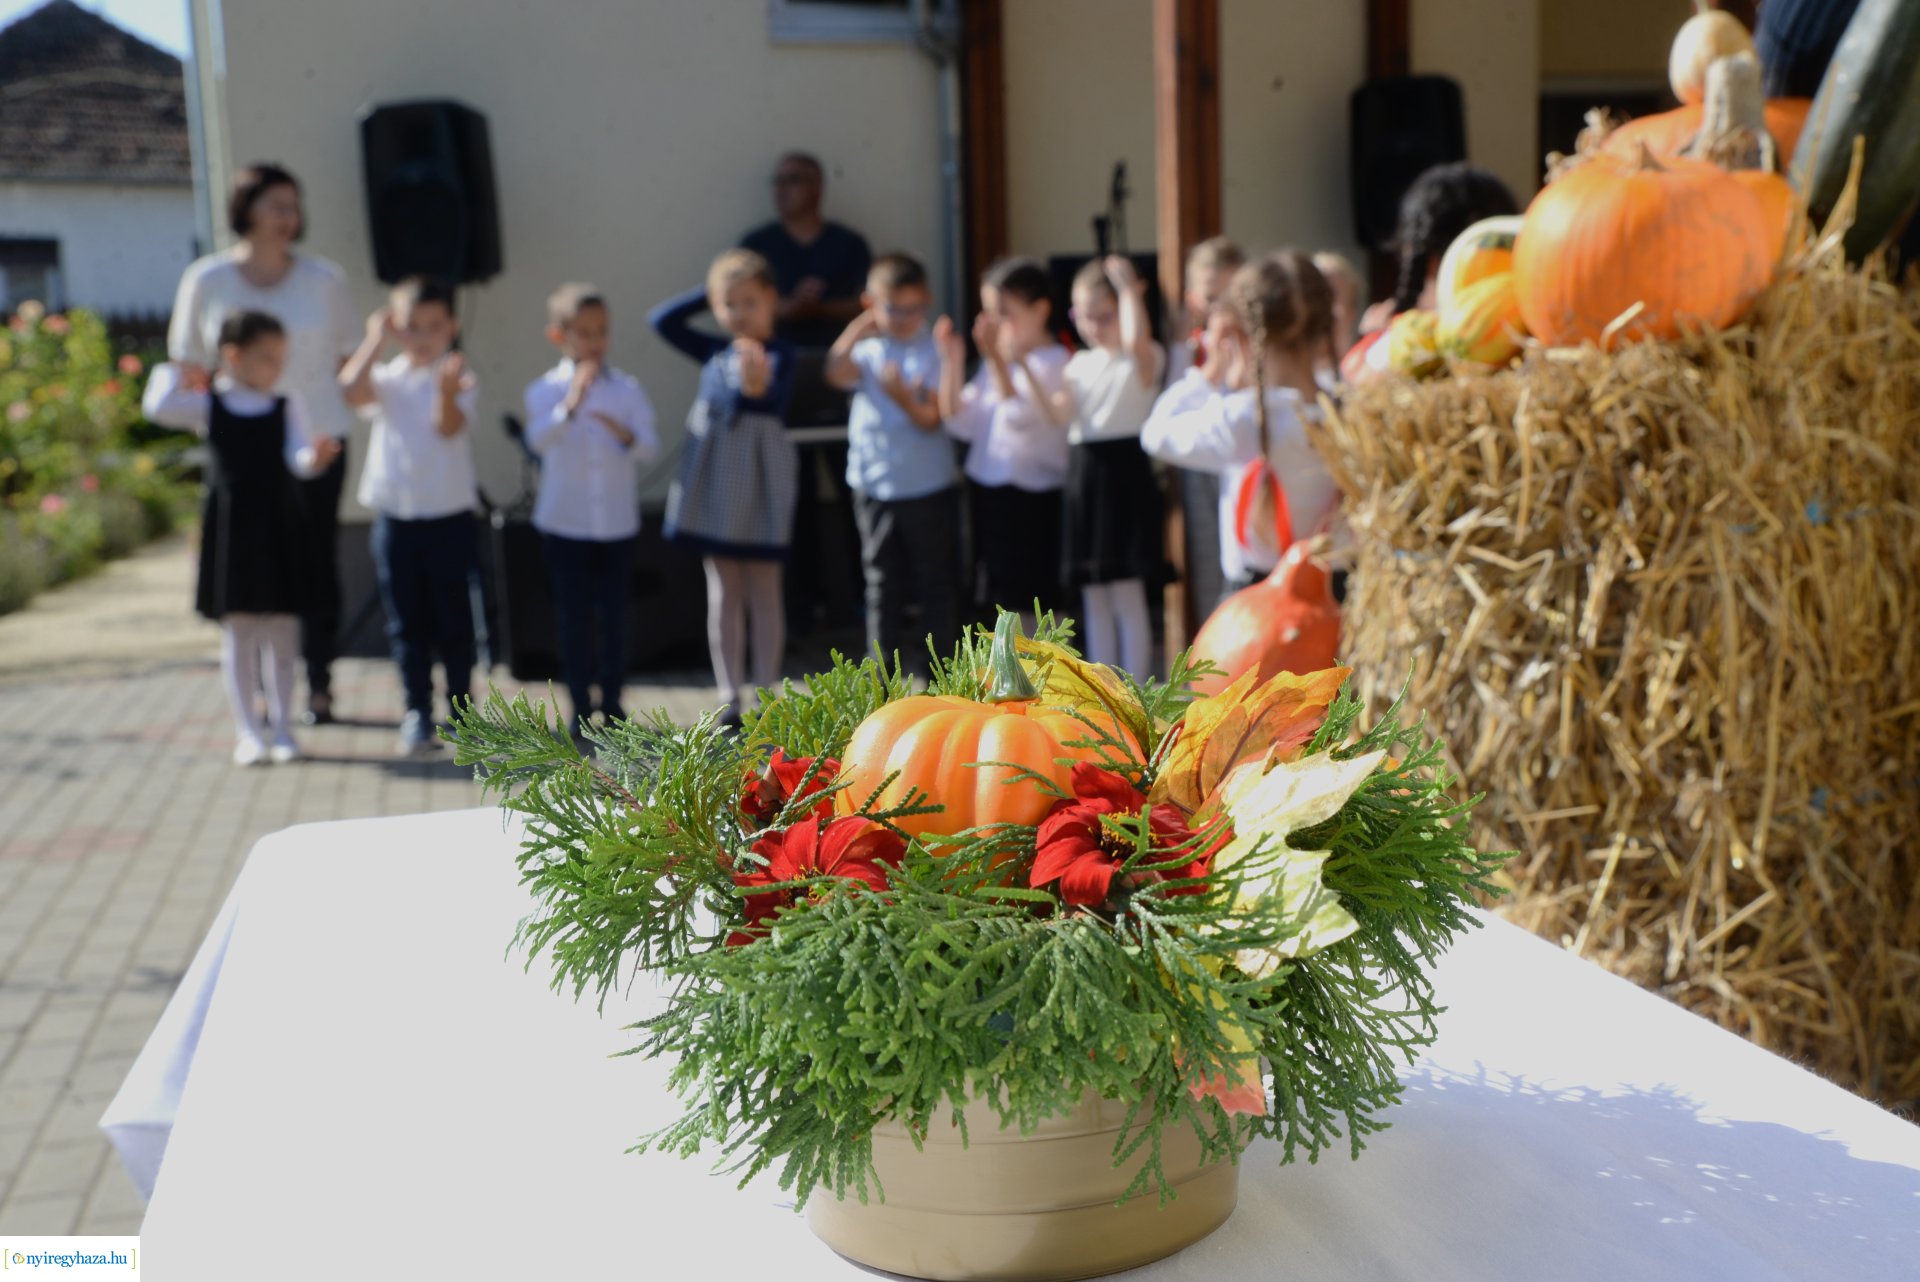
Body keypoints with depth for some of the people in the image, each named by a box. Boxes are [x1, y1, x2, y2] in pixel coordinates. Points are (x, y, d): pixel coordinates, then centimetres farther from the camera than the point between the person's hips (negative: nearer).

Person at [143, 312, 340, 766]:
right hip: (231, 527, -1)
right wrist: (174, 372, 3)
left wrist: (316, 456, -30)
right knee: (237, 633, 4)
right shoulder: (209, 405, 1)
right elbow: (158, 406, -11)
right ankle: (248, 732, 12)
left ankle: (282, 726, 17)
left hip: (279, 528, 1)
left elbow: (299, 458, -8)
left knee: (281, 634, 7)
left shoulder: (288, 405, 3)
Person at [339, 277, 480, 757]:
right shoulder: (387, 379, 4)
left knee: (452, 616, 6)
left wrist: (447, 390, -41)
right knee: (406, 620, 7)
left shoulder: (460, 380, -3)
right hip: (394, 515, 2)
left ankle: (461, 707, 19)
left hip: (449, 515, -2)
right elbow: (354, 392, -17)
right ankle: (417, 712, 16)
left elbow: (449, 425, -21)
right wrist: (376, 340, -14)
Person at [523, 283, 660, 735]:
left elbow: (651, 446, -6)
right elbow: (538, 439, -22)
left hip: (618, 522, 1)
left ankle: (612, 703, 20)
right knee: (573, 617, 4)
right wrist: (570, 406, -37)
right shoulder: (544, 390, -4)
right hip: (565, 523, -1)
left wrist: (627, 435, -27)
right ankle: (581, 707, 13)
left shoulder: (627, 388, 1)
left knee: (614, 614, 7)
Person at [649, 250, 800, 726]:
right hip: (713, 477, 5)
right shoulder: (715, 353, 8)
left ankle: (764, 699, 11)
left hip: (760, 480, -5)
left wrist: (757, 385, -48)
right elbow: (661, 320, 12)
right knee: (722, 590, 8)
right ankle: (730, 700, 14)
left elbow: (772, 400, -26)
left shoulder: (780, 354, -8)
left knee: (763, 588, 3)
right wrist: (709, 292, 9)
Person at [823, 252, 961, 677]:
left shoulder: (934, 350, -6)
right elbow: (837, 374, -20)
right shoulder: (866, 350, 1)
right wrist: (857, 332, -32)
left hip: (930, 486, -2)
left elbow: (931, 419, -13)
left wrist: (903, 396, -30)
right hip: (875, 486, 2)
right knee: (883, 585, 11)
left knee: (936, 582, 7)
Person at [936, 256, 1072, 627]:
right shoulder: (996, 363, 11)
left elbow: (1020, 415, -25)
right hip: (991, 494, 8)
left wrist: (996, 358, -31)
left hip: (1033, 501, -8)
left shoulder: (1053, 362, -12)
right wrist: (952, 361, -2)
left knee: (1036, 606, -1)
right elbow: (961, 422, 7)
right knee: (1006, 604, 16)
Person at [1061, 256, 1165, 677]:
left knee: (1127, 595, -4)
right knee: (1093, 598, 11)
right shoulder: (1079, 363, 15)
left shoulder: (1144, 359, -5)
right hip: (1083, 473, 7)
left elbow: (1135, 339, -29)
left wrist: (1129, 289, -17)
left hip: (1125, 472, -7)